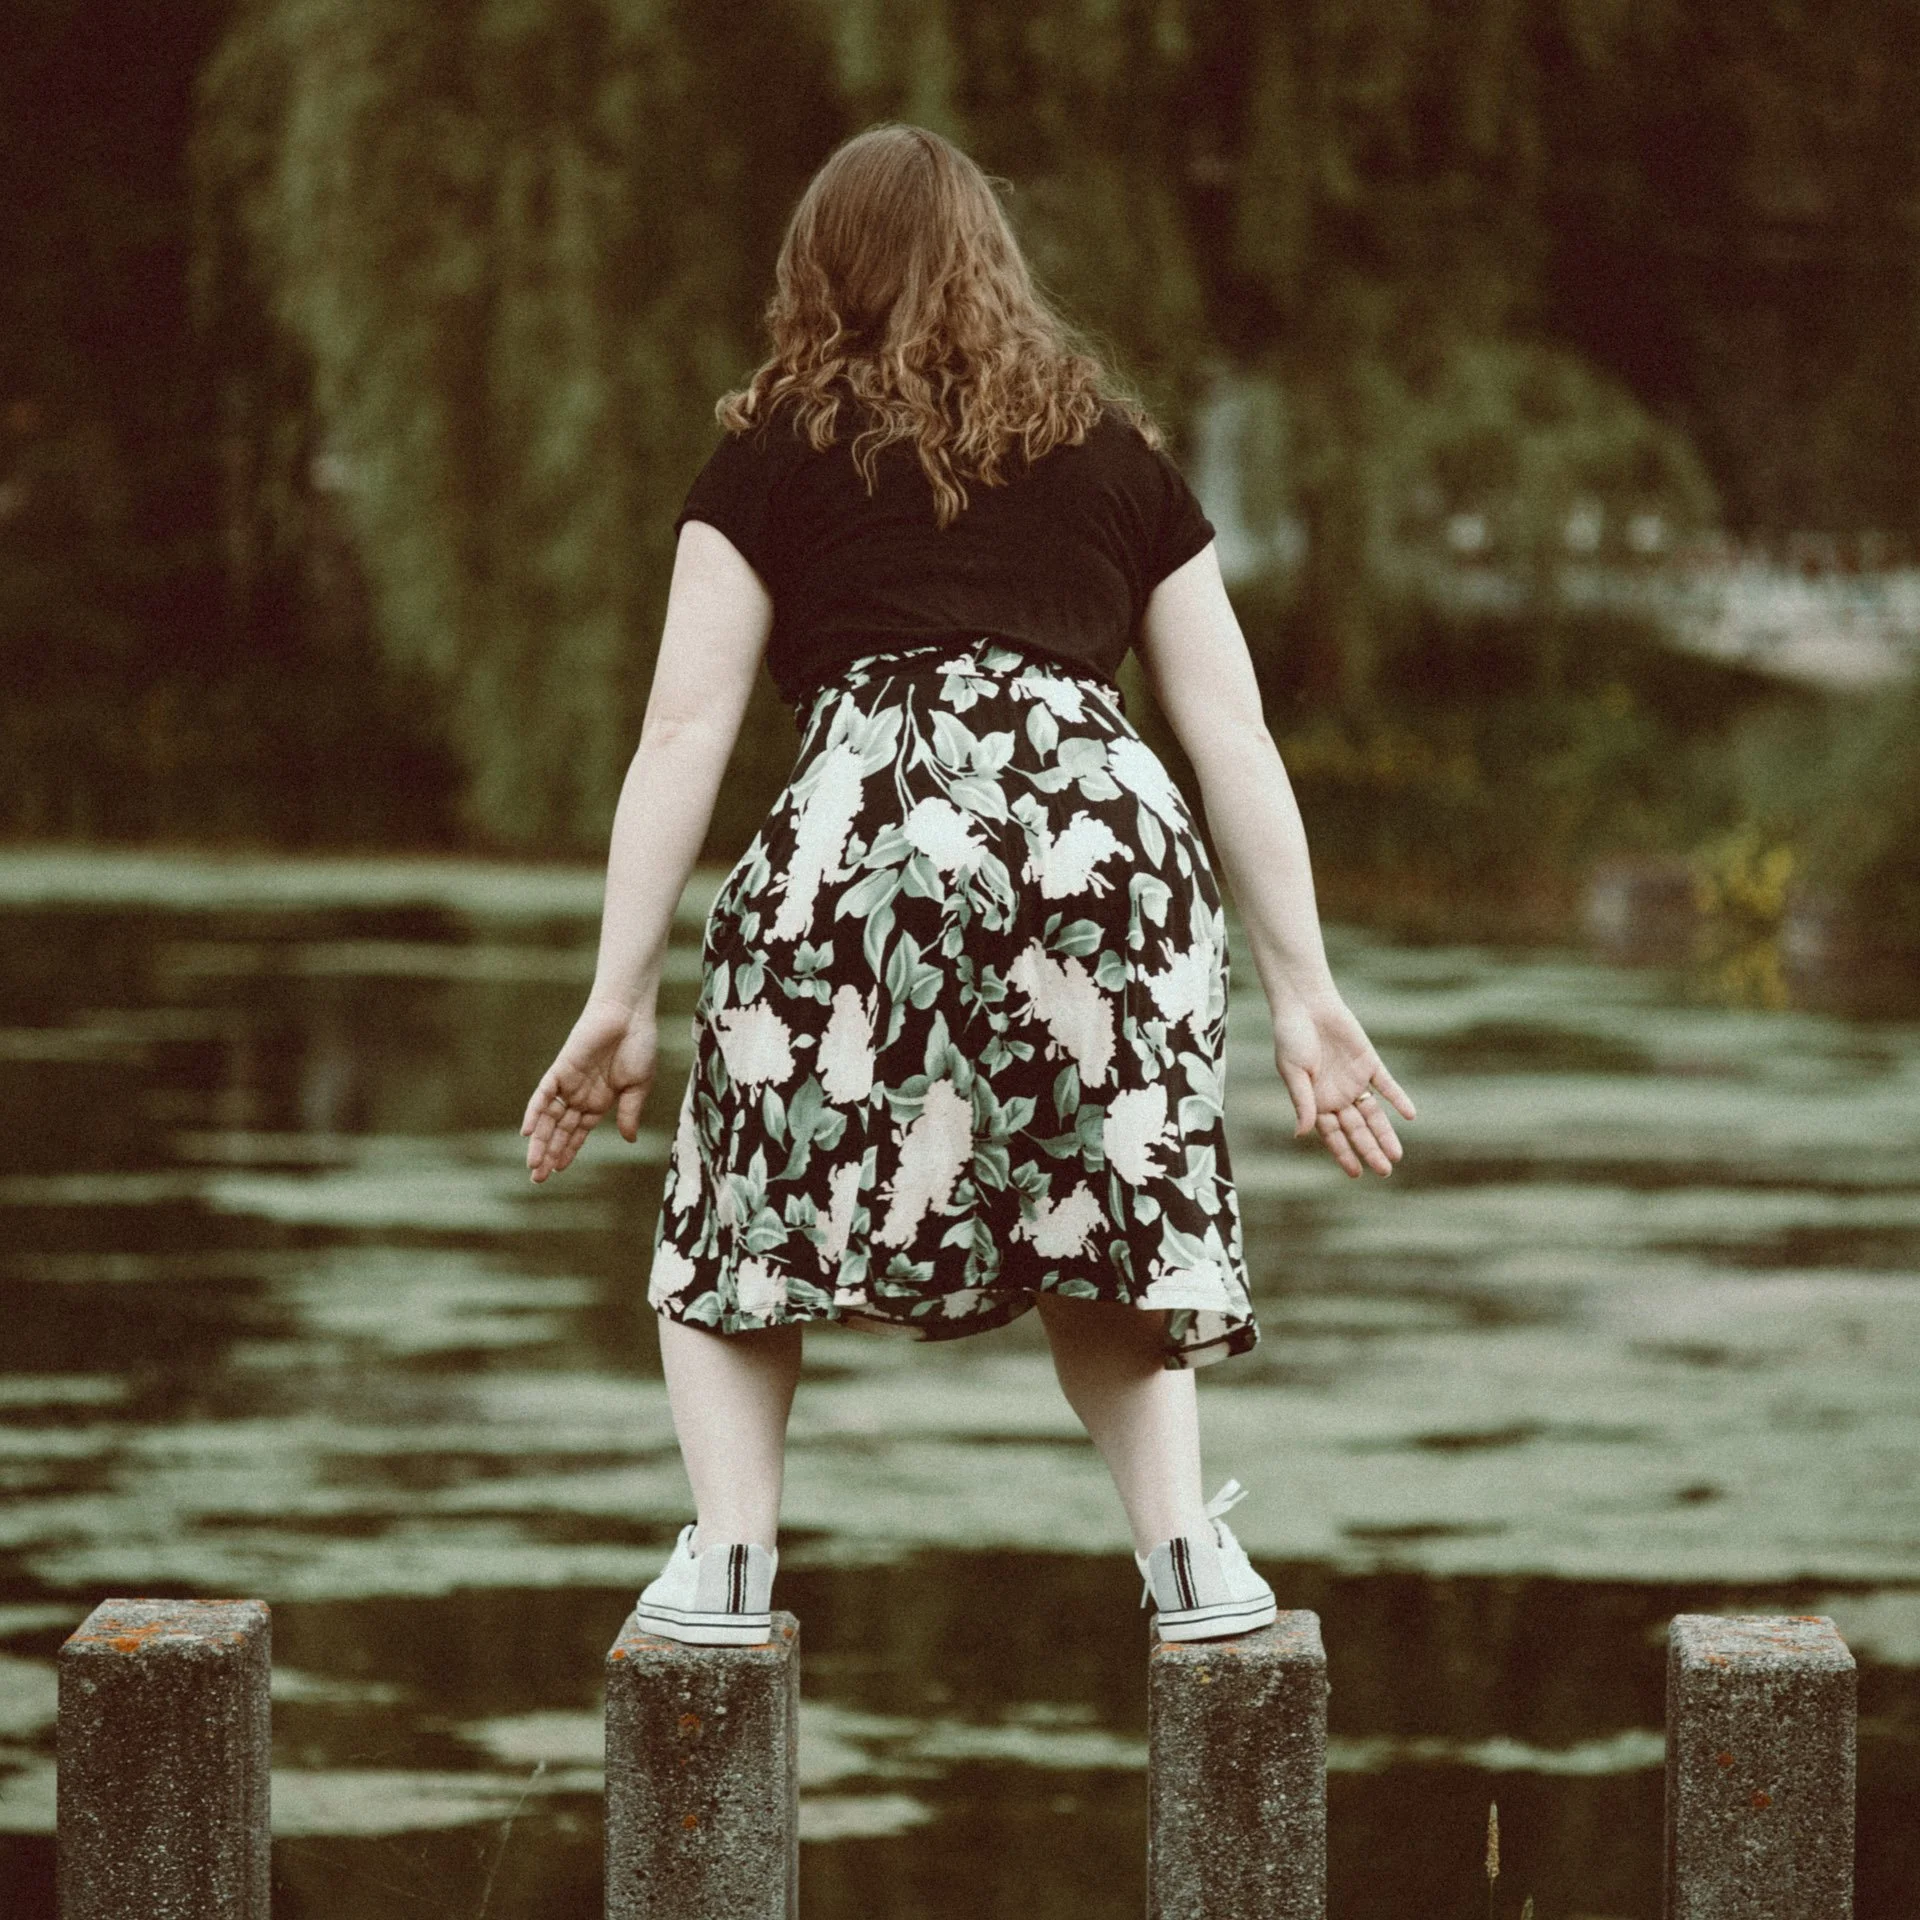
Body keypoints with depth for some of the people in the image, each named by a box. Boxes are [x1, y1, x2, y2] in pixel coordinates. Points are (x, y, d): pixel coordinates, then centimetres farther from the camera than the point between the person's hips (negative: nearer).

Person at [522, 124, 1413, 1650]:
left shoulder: (779, 452, 19)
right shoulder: (1118, 450, 25)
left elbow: (684, 732, 11)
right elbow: (1236, 737, 19)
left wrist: (620, 998, 12)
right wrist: (1307, 996, 20)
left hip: (870, 828, -2)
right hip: (1109, 834, 2)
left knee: (747, 1209, 15)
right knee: (1098, 1223, 21)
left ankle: (728, 1560, 4)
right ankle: (1183, 1547, 8)